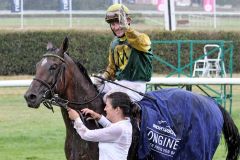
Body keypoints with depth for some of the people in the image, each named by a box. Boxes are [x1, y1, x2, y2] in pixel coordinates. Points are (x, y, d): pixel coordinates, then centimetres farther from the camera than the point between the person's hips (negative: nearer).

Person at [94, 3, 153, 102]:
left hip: (135, 86, -8)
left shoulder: (141, 38, -9)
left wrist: (126, 27, -49)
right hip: (118, 83, 8)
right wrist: (104, 76, 2)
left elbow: (143, 43, -36)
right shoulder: (114, 44, 13)